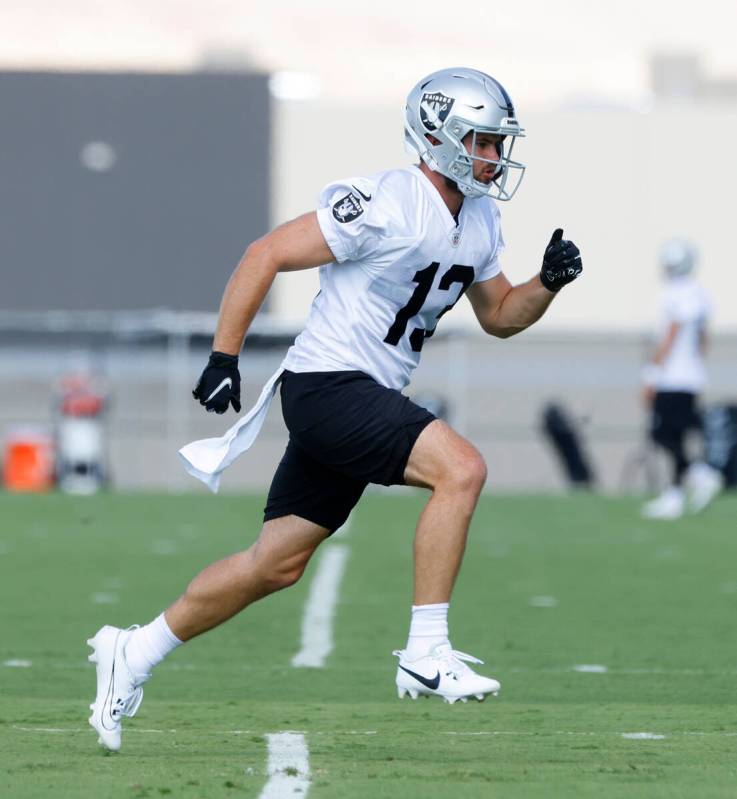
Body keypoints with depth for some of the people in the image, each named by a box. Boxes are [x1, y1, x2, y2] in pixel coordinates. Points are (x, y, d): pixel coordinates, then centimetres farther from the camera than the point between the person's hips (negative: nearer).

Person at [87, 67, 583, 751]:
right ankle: (426, 654, -20)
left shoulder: (478, 223, 10)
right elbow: (267, 254, -15)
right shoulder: (386, 204, -17)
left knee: (276, 566, 12)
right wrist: (223, 356, -16)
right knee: (461, 468, -24)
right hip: (327, 385, -9)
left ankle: (133, 654, 24)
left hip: (363, 401, 9)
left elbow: (500, 316, 22)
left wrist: (548, 283, 1)